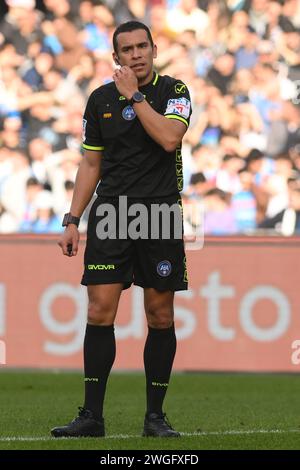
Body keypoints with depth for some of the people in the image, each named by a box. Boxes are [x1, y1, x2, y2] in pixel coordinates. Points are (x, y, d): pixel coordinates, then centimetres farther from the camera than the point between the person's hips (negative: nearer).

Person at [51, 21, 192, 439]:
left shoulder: (173, 91, 1)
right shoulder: (101, 99, 9)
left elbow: (169, 138, -18)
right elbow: (91, 164, 14)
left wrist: (135, 95, -12)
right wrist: (73, 221, 8)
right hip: (110, 212, 2)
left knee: (160, 316, 1)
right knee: (100, 312, -6)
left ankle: (155, 416, 9)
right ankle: (92, 416, -3)